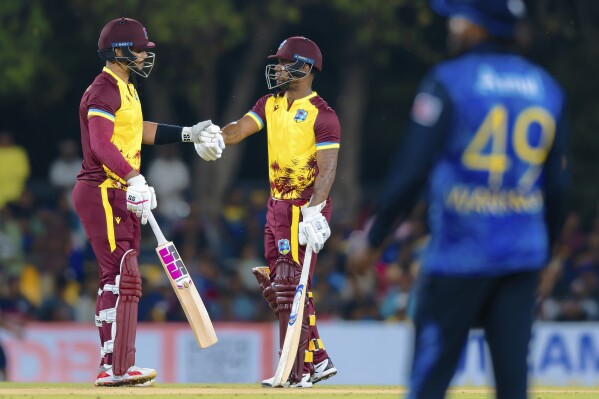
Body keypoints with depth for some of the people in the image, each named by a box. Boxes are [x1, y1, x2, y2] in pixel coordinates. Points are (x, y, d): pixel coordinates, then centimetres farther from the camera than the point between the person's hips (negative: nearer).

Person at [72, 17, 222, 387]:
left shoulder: (125, 89, 18)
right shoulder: (104, 90, -15)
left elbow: (138, 131, 30)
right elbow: (101, 145, -27)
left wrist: (188, 134, 30)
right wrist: (134, 179, -37)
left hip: (121, 195, 11)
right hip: (102, 193, -11)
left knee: (119, 279, 11)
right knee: (123, 277, -15)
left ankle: (112, 368, 14)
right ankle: (118, 367, -17)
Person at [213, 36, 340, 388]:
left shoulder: (322, 115, -12)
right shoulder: (271, 105, 12)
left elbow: (327, 169, -18)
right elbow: (241, 129, 0)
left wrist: (313, 213, -29)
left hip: (304, 208, -9)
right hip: (277, 205, 9)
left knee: (291, 287, -8)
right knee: (276, 287, 12)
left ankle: (297, 371, -3)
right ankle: (318, 359, 20)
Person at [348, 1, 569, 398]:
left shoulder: (449, 82, -7)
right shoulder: (547, 89, 8)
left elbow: (411, 172, -12)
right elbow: (557, 186, 10)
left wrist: (373, 239, -3)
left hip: (458, 253, -4)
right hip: (523, 256, 4)